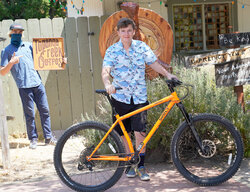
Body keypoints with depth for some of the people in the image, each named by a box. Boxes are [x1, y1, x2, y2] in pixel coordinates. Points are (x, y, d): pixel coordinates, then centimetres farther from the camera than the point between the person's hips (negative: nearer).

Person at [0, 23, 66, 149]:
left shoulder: (28, 45, 17)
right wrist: (11, 63, -18)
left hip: (38, 83, 4)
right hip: (24, 87, -4)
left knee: (45, 111, 3)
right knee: (30, 114, -2)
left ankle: (48, 137, 11)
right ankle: (33, 139, 10)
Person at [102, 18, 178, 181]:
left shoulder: (141, 47, 3)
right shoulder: (112, 51, -2)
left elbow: (154, 63, 6)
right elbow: (105, 71, -14)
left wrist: (168, 74, -10)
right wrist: (108, 85, -34)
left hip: (139, 97, 0)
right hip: (120, 97, 0)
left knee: (140, 131, -8)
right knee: (125, 133, 8)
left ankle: (141, 166, 3)